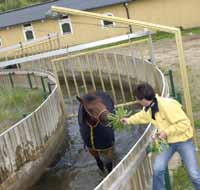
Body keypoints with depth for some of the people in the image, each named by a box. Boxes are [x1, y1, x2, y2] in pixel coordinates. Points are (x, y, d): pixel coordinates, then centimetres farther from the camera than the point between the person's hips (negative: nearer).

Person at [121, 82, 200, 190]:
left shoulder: (167, 105, -31)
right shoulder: (148, 108, -3)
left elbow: (184, 123, -30)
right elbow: (142, 116, 22)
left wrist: (166, 132, -30)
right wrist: (129, 120, 30)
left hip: (183, 141, -6)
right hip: (167, 141, 7)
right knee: (157, 169, -6)